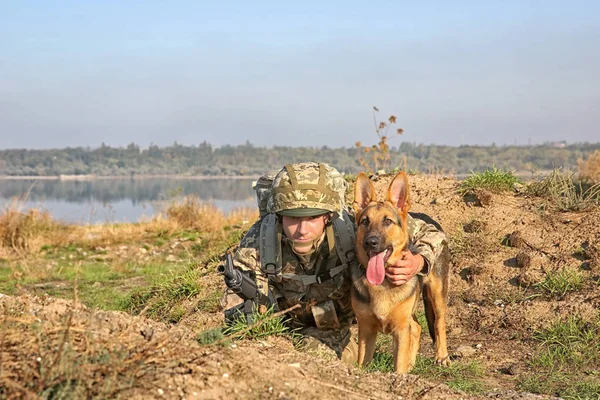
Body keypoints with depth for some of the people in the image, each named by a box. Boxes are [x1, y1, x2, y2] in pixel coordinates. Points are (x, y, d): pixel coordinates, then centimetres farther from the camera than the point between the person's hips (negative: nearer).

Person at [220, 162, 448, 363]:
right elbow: (235, 307, -25)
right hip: (280, 323, 1)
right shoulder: (256, 244, -32)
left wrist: (416, 263, -45)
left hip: (333, 328, -1)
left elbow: (430, 234, -22)